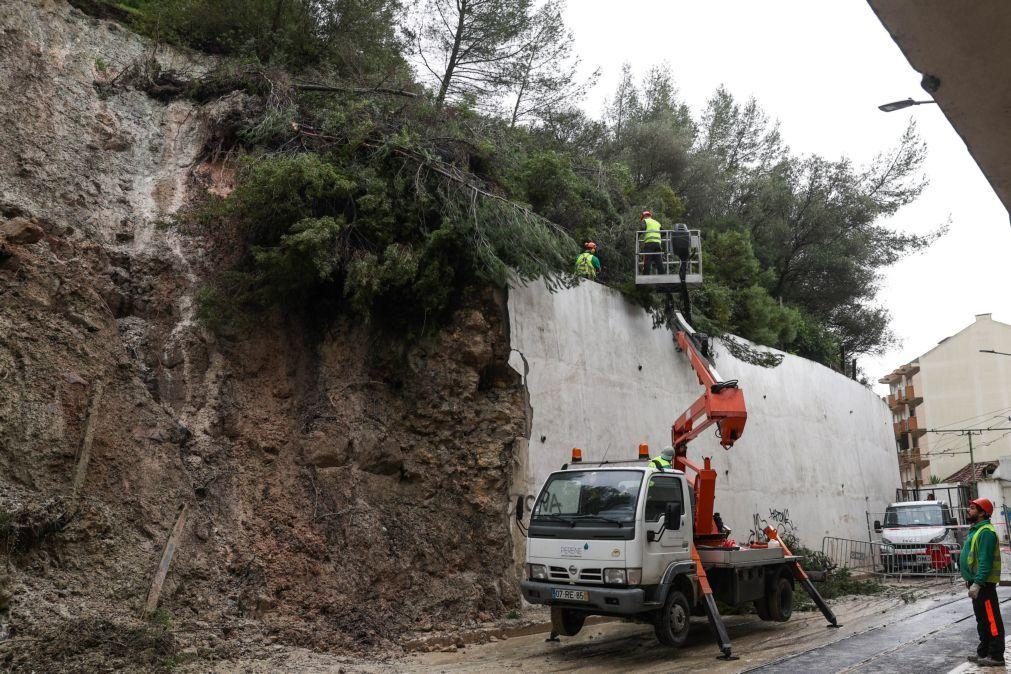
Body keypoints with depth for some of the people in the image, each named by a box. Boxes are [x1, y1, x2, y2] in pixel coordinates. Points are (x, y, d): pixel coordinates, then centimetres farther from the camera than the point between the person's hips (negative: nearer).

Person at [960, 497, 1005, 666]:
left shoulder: (986, 532, -18)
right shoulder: (975, 530, 15)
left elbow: (985, 561, -24)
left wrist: (977, 583, -26)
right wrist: (969, 579, 20)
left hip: (983, 583, -11)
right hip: (975, 581, 11)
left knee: (992, 620, -4)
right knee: (982, 619, 18)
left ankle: (996, 656, 1)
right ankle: (983, 652, 27)